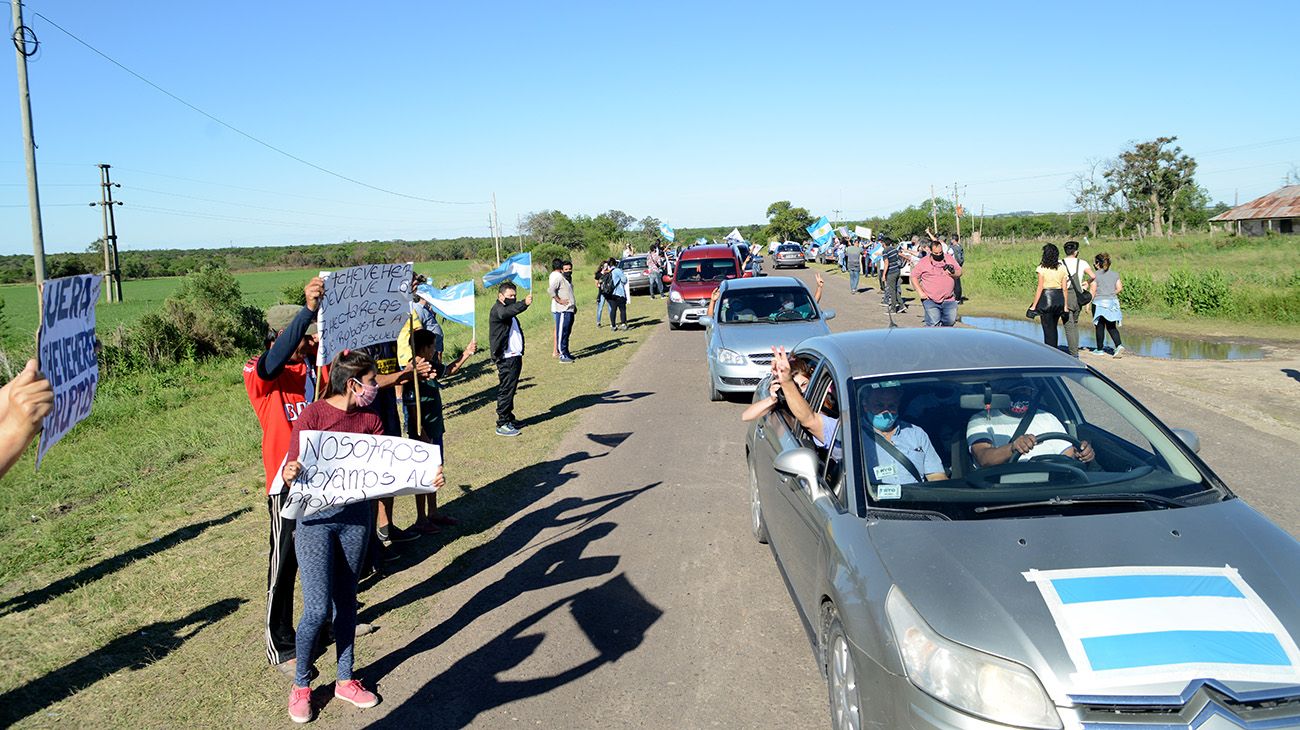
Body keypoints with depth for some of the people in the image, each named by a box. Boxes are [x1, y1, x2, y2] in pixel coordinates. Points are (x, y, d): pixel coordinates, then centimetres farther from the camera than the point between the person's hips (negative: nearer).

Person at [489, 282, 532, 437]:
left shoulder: (509, 311, 21)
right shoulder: (497, 310, -10)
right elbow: (507, 312, -35)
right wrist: (524, 304, -50)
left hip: (515, 356, 9)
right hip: (506, 358, -9)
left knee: (510, 389, 15)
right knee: (506, 390, -7)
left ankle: (509, 419, 24)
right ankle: (502, 425, -3)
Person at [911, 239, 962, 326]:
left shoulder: (950, 259, 9)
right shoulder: (923, 262, 0)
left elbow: (959, 272, 15)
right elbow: (914, 277, 3)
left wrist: (953, 273, -10)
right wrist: (920, 292, -7)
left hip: (949, 300, 4)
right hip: (930, 300, -3)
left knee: (950, 322, 4)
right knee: (934, 324, -13)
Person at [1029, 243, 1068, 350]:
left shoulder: (1042, 268, -9)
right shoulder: (1062, 268, 4)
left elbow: (1040, 288, -10)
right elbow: (1064, 288, 5)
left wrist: (1033, 306, -5)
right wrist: (1065, 305, 10)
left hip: (1046, 298, -5)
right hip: (1059, 298, 5)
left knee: (1048, 329, 1)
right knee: (1053, 327, 20)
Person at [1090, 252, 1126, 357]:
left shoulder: (1095, 275, -8)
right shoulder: (1115, 274, 6)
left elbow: (1093, 291, -10)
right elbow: (1119, 288, 4)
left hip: (1099, 303, -4)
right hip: (1112, 303, 4)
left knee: (1100, 327, 5)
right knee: (1112, 327, 9)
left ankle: (1100, 349, 12)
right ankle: (1119, 345, -10)